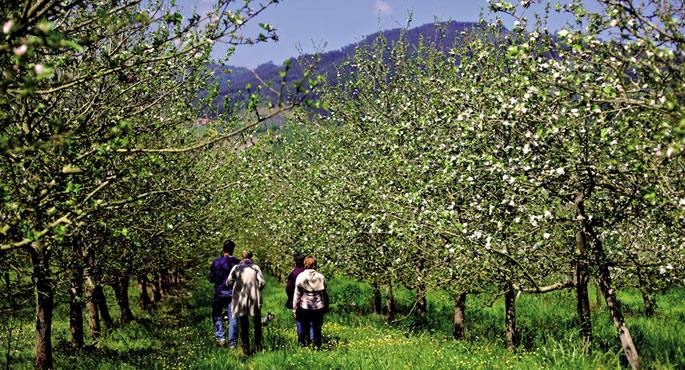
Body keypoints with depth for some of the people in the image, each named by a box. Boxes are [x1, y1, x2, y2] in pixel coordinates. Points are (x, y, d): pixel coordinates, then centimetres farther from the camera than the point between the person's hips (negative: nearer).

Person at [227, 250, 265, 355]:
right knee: (257, 324, 14)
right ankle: (258, 346, 12)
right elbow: (262, 283, -8)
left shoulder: (236, 268, -1)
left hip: (240, 299, 1)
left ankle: (246, 349, 7)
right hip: (254, 299, -1)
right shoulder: (255, 268, -2)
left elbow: (228, 282, 0)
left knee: (244, 326, 8)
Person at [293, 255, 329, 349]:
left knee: (304, 328, 9)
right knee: (317, 330, 9)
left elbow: (297, 294, -3)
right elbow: (325, 293, 7)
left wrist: (295, 308, 3)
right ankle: (317, 347, 9)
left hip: (304, 307, -2)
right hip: (318, 307, 2)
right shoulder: (321, 277, 1)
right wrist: (326, 307, 15)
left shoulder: (300, 277, -5)